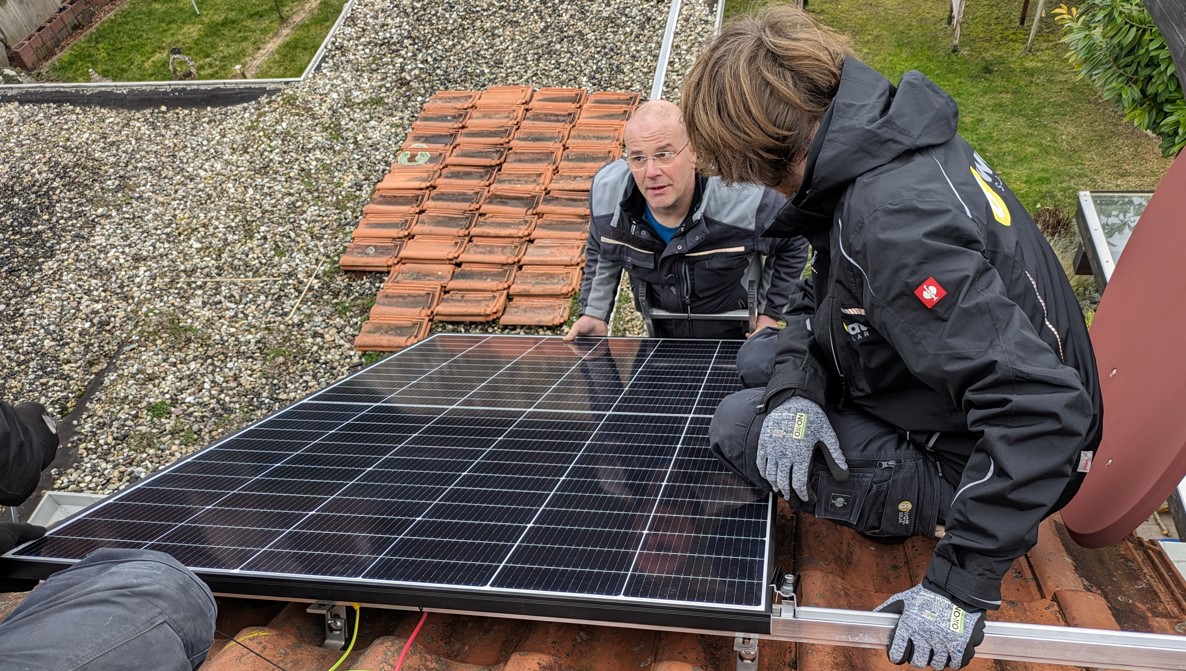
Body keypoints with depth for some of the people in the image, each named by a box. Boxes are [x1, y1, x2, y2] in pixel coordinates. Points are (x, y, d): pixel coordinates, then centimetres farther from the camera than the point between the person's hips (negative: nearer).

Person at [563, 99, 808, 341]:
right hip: (661, 337, 3)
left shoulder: (745, 202, -28)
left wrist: (769, 313, -4)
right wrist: (595, 313, 2)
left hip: (736, 338, -3)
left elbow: (793, 245, -5)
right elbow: (600, 253, 7)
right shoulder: (606, 190, -17)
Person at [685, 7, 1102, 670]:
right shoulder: (881, 140, -5)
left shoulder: (895, 218, -35)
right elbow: (829, 295, 6)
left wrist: (961, 583, -32)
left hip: (977, 459, -9)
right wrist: (795, 384, -14)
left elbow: (1041, 405, -37)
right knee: (761, 360, 12)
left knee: (737, 427, -11)